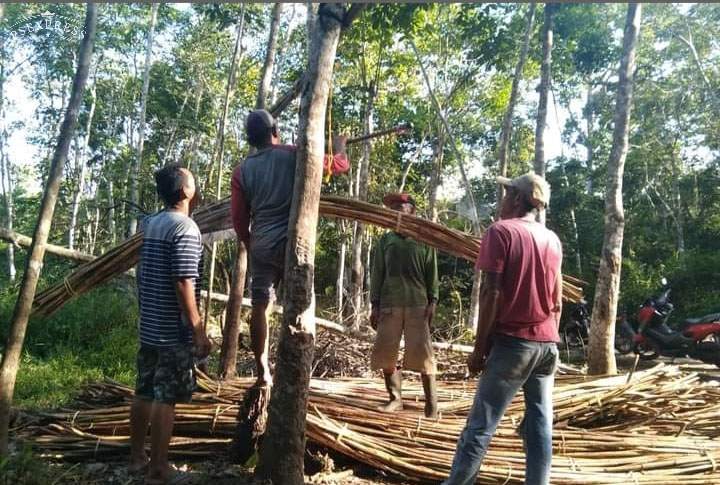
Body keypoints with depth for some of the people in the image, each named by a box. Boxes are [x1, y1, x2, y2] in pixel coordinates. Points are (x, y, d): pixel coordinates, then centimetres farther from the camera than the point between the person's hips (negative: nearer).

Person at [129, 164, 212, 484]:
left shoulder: (151, 223, 11)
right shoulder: (185, 228, -17)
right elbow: (183, 283, -22)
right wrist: (199, 331, -18)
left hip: (149, 326, 9)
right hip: (174, 331, -9)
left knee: (144, 392, 16)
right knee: (165, 398, 0)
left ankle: (136, 457, 30)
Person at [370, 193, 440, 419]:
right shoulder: (386, 239, 12)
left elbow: (432, 274, 4)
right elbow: (377, 273, 11)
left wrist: (432, 302, -6)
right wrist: (374, 305, 5)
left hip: (418, 304, -3)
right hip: (389, 304, 3)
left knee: (422, 354, -4)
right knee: (385, 353, 4)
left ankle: (431, 404, 4)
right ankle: (395, 399, 18)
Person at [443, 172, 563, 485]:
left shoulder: (501, 231, -7)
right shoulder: (553, 240, 11)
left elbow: (491, 293, -14)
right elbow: (557, 300, 15)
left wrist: (479, 347, -9)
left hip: (512, 342, -6)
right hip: (547, 344, 6)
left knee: (480, 426, -3)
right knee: (540, 425, 9)